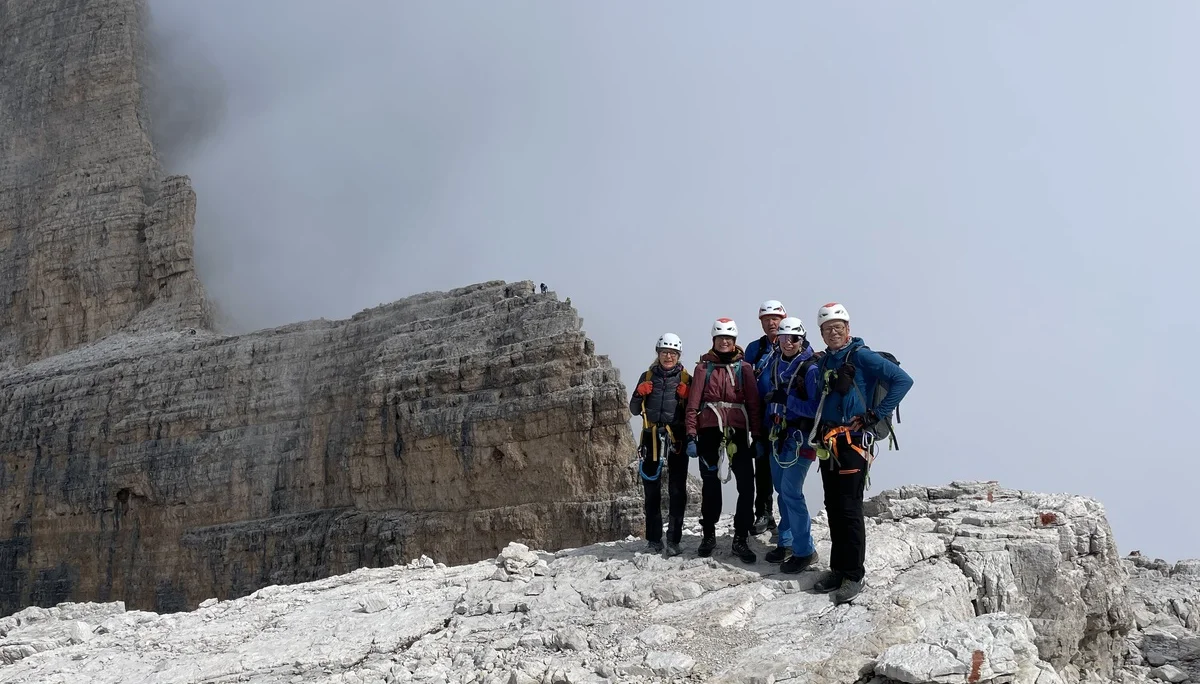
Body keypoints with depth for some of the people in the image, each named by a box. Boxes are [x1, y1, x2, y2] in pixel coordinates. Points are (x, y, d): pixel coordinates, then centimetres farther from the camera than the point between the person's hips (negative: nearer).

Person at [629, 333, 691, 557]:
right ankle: (654, 538, 14)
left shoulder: (686, 379, 6)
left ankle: (673, 540, 2)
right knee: (651, 490, 5)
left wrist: (686, 397, -11)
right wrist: (639, 394, -5)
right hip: (652, 437, 2)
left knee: (677, 491, -4)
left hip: (677, 439, -2)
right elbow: (634, 410, 14)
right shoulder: (648, 377, 11)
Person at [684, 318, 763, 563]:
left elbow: (754, 403, 5)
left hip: (738, 431, 0)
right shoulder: (704, 367, 7)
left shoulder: (744, 367, 9)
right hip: (710, 431, 0)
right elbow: (693, 403, 3)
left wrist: (757, 436, -2)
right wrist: (691, 436, -4)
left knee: (746, 485, -7)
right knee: (710, 484, 9)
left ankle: (741, 539, 3)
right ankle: (708, 534, 23)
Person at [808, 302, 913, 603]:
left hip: (852, 442, -7)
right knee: (833, 508, 12)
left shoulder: (861, 356, -8)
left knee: (849, 510, -6)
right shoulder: (823, 363, 15)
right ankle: (838, 568, 22)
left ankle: (853, 575, 2)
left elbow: (903, 380, -14)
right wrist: (815, 435, 16)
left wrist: (877, 415, -15)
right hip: (827, 444, 8)